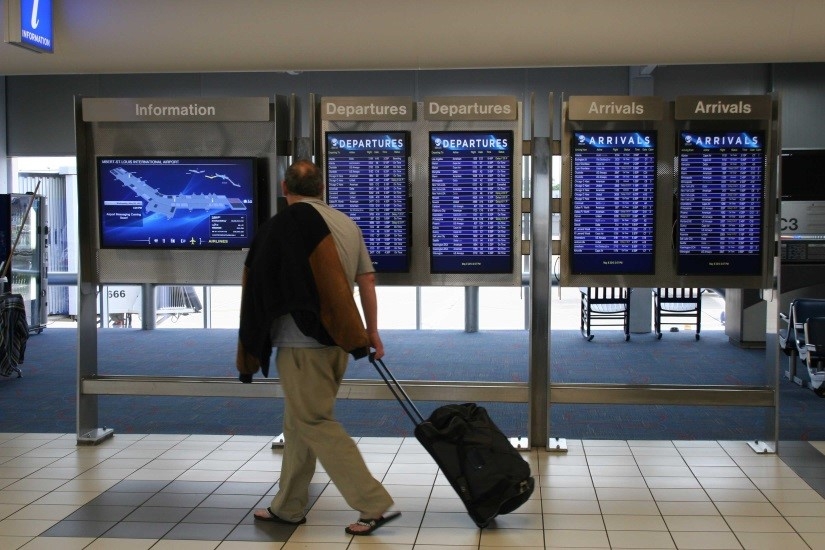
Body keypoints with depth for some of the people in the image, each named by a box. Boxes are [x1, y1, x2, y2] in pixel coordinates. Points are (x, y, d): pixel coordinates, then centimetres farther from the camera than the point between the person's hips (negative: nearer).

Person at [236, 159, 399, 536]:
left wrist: (253, 345, 6)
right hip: (336, 341, 7)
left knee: (315, 424, -2)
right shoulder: (347, 223, 9)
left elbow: (262, 286, -5)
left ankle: (375, 504, -4)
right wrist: (372, 333, 17)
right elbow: (367, 280, 11)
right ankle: (289, 506, 26)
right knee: (299, 423, 17)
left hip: (302, 340, -7)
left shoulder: (284, 224, -10)